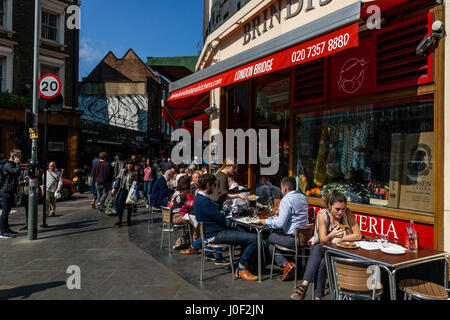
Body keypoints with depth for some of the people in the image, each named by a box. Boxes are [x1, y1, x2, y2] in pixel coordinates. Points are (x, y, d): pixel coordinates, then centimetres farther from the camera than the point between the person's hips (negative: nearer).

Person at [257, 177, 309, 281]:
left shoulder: (286, 200, -17)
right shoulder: (303, 197, 10)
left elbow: (280, 223, -21)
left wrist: (266, 221, -4)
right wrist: (281, 213, 30)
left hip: (292, 239, -9)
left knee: (268, 239, 9)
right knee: (274, 232, 22)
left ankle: (286, 264, -3)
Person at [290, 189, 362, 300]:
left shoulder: (347, 213, -10)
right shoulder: (323, 215, -11)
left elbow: (358, 235, -7)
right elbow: (322, 240, -14)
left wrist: (340, 239, -14)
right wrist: (332, 236, -35)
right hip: (323, 248, 1)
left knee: (323, 262, -32)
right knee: (317, 248, -35)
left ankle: (318, 296, -24)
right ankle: (305, 284, -38)